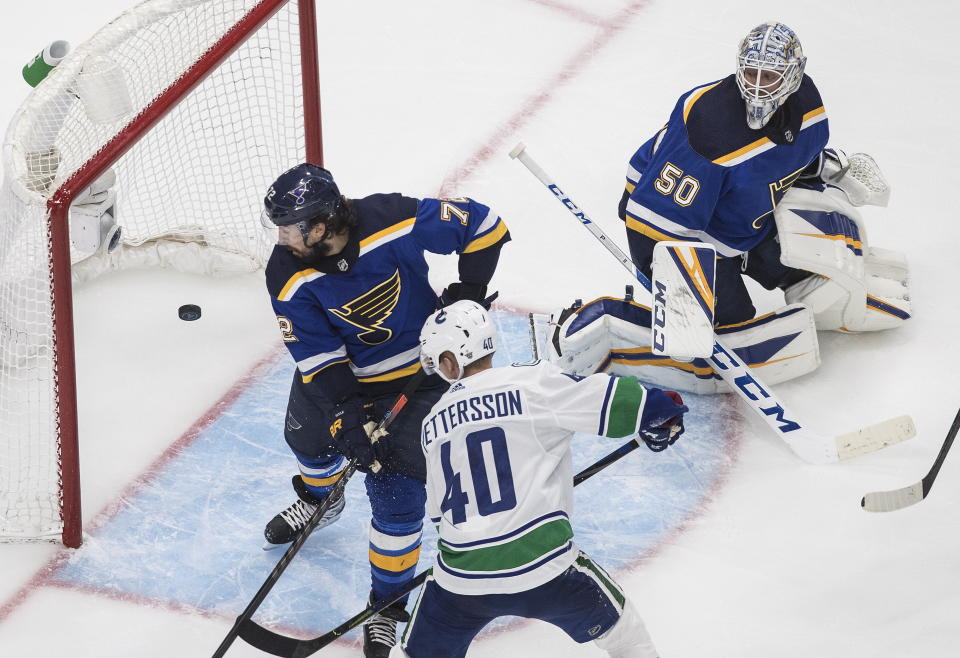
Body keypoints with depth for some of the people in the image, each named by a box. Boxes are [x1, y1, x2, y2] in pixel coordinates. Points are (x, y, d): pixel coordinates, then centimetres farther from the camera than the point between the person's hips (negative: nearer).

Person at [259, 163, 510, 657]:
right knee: (309, 435, 25)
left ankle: (387, 606, 10)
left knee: (396, 491, -8)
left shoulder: (393, 222, -32)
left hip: (420, 369, -4)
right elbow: (318, 359, -20)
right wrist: (349, 419, -26)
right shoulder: (289, 277, -23)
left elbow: (482, 226, -20)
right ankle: (320, 498, 63)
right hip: (343, 369, 4)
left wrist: (467, 292, -18)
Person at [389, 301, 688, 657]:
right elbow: (608, 401, -10)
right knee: (618, 625, 24)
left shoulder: (434, 424, 10)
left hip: (462, 577, 3)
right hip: (543, 566, -3)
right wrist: (661, 408, 9)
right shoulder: (530, 383, -7)